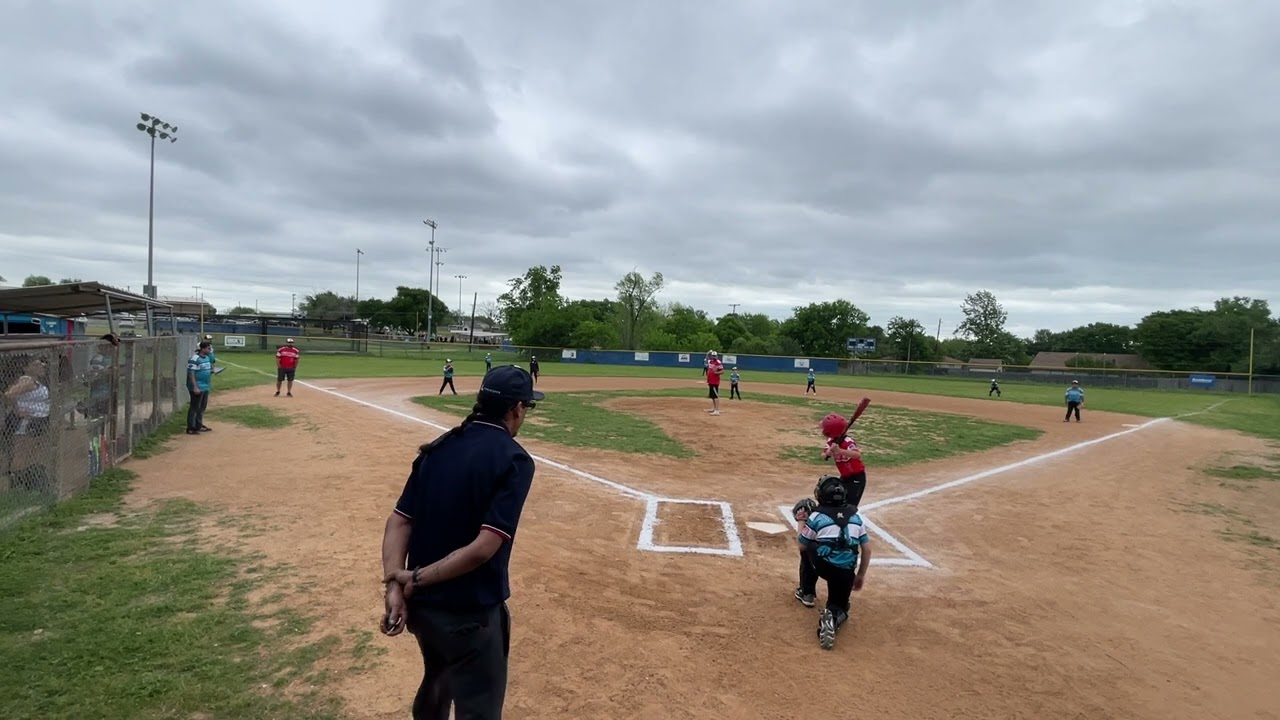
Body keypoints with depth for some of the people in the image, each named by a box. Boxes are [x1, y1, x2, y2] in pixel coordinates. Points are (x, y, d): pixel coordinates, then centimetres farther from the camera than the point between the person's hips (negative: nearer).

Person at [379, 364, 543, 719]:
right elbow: (484, 548, -24)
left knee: (437, 681, 32)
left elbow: (398, 521, -3)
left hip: (421, 603, 7)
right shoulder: (514, 459, -17)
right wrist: (417, 579, -15)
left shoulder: (438, 448, 2)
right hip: (470, 611, -7)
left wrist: (395, 587, -9)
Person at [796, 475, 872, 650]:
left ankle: (807, 592, 34)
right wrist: (861, 575, 24)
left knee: (808, 548, 29)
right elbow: (867, 550, 14)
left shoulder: (817, 515, 0)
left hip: (823, 566, -2)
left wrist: (802, 523, 24)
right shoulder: (855, 516, 13)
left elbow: (802, 545, 10)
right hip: (846, 572, 2)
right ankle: (834, 615, -18)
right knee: (839, 606, 19)